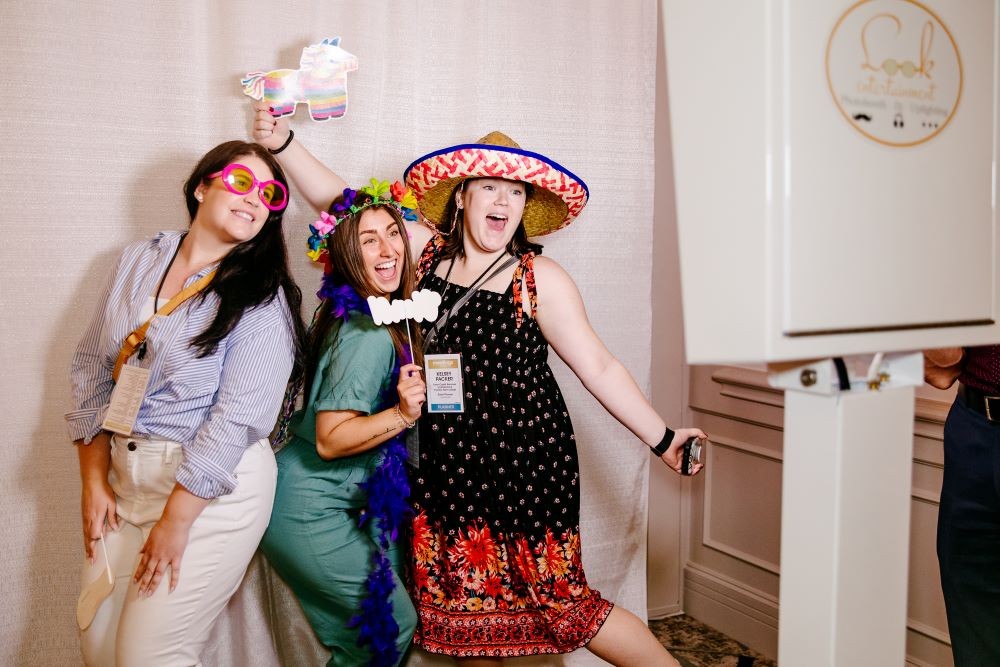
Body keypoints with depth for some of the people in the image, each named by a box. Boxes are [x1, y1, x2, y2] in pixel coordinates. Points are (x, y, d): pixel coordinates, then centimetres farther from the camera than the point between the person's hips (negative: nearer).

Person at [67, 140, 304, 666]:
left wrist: (176, 520, -15)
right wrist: (93, 481, 6)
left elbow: (238, 417, -15)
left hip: (213, 487, -5)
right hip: (123, 472, 5)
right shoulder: (138, 261, 7)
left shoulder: (262, 297, -10)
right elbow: (92, 367, 10)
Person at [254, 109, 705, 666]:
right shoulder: (426, 250, 4)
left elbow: (598, 367, -4)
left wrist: (662, 439, -8)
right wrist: (284, 142, -2)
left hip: (525, 462, -4)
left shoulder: (540, 279, -5)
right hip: (445, 463, 4)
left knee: (557, 599, 0)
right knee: (465, 599, 12)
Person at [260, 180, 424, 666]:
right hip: (310, 512, -9)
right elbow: (328, 440, -24)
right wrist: (403, 414, -34)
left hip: (342, 500, 9)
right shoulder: (369, 336, -24)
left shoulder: (351, 315, 3)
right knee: (394, 625, 2)